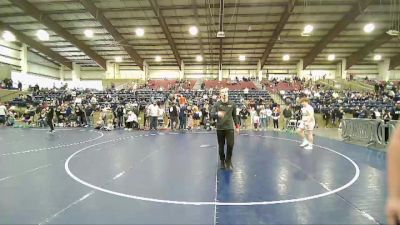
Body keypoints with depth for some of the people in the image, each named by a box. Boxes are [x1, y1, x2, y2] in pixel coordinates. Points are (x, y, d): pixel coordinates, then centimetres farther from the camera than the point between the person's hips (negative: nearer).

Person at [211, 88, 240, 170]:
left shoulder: (232, 104, 5)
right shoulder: (217, 104, -1)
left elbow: (234, 116, 12)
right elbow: (212, 114, -10)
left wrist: (237, 126, 11)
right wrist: (217, 114, -31)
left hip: (230, 128, 1)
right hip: (220, 128, 0)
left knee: (230, 145, -7)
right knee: (221, 146, 6)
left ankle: (228, 161, 14)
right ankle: (222, 161, 26)